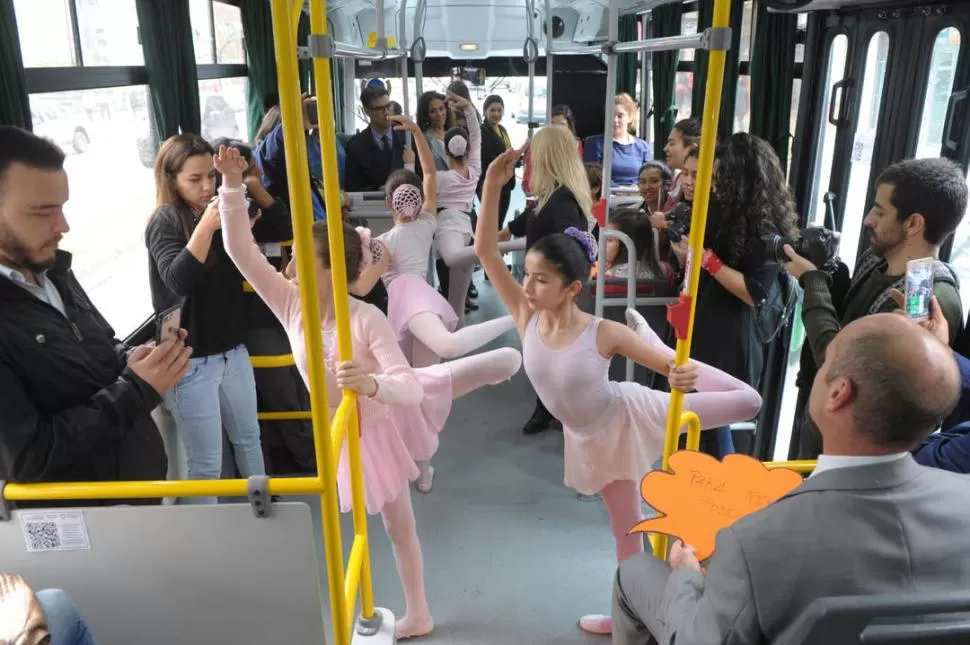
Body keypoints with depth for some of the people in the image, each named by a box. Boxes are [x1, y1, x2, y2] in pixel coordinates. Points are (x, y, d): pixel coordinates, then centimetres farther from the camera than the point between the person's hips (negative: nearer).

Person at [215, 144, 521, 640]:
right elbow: (240, 249, -25)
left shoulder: (367, 320, -32)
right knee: (398, 524, 21)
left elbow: (409, 387, -37)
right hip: (357, 432, 4)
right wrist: (233, 184, -33)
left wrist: (373, 385, -57)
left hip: (395, 409, -4)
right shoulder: (289, 304, -19)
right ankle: (418, 613, 42)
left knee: (507, 363, -4)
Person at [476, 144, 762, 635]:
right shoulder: (526, 316, -17)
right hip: (591, 437, 3)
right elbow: (485, 250, -23)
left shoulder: (605, 334, -27)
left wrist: (685, 375, -44)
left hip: (628, 416, -3)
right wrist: (493, 184, -32)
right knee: (625, 526, 21)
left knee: (747, 401, -8)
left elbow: (673, 366, -20)